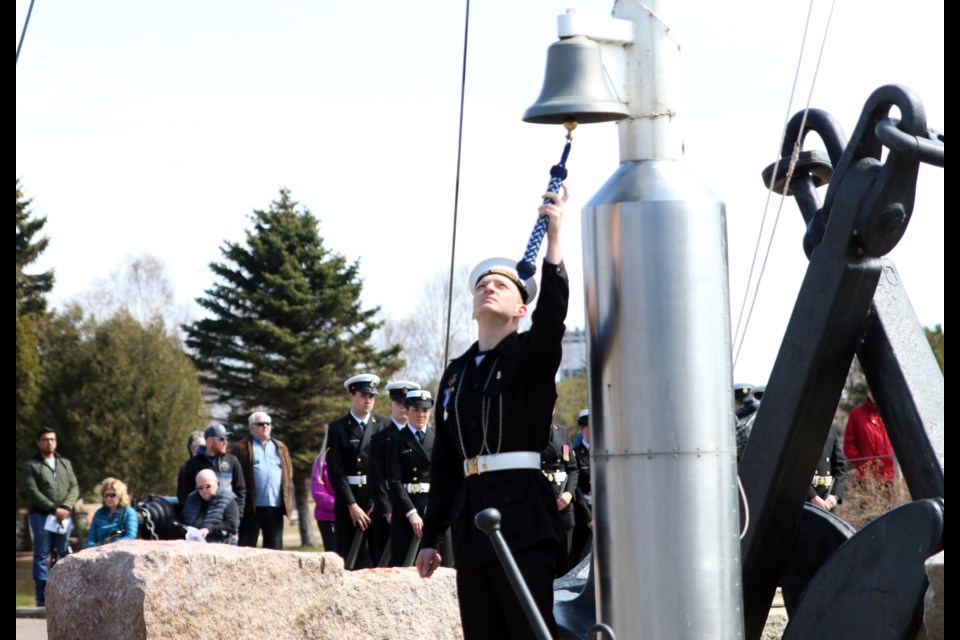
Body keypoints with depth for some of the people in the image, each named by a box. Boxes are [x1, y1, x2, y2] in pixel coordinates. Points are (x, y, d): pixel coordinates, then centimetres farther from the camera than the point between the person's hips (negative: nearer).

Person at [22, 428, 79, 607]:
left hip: (64, 517, 4)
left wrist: (66, 508, -9)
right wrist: (54, 509, -14)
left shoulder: (65, 464, 19)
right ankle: (42, 597, -5)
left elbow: (74, 488, 10)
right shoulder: (31, 466, 4)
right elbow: (32, 492, -7)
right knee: (41, 556, -5)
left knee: (62, 556, 2)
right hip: (42, 516, -4)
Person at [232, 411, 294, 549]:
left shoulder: (280, 448, 18)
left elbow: (288, 475, 16)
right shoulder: (241, 448, 3)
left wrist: (288, 502, 7)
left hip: (275, 508, 4)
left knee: (275, 548, 6)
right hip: (251, 508, -4)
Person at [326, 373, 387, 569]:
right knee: (351, 561, -1)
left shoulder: (383, 426, 7)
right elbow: (335, 471, -3)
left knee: (382, 559, -2)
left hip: (379, 499, 1)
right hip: (349, 501, -1)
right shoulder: (338, 428, 3)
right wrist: (352, 505, -10)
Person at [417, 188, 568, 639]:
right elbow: (443, 461, 17)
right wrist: (431, 536, 14)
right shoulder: (456, 373, 17)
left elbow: (551, 316, -21)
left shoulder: (532, 355, 3)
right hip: (470, 515, 6)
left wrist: (554, 236, -28)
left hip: (522, 512, -6)